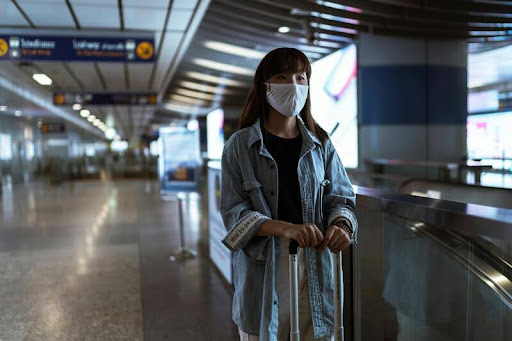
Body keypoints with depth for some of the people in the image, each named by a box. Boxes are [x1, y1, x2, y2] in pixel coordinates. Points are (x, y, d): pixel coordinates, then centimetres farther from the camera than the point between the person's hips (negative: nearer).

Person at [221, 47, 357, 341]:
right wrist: (286, 228, -23)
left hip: (314, 267, 2)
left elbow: (340, 197, 8)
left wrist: (341, 225, -15)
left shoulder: (320, 144, 6)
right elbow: (234, 213, -8)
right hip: (263, 269, -2)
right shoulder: (240, 146, -2)